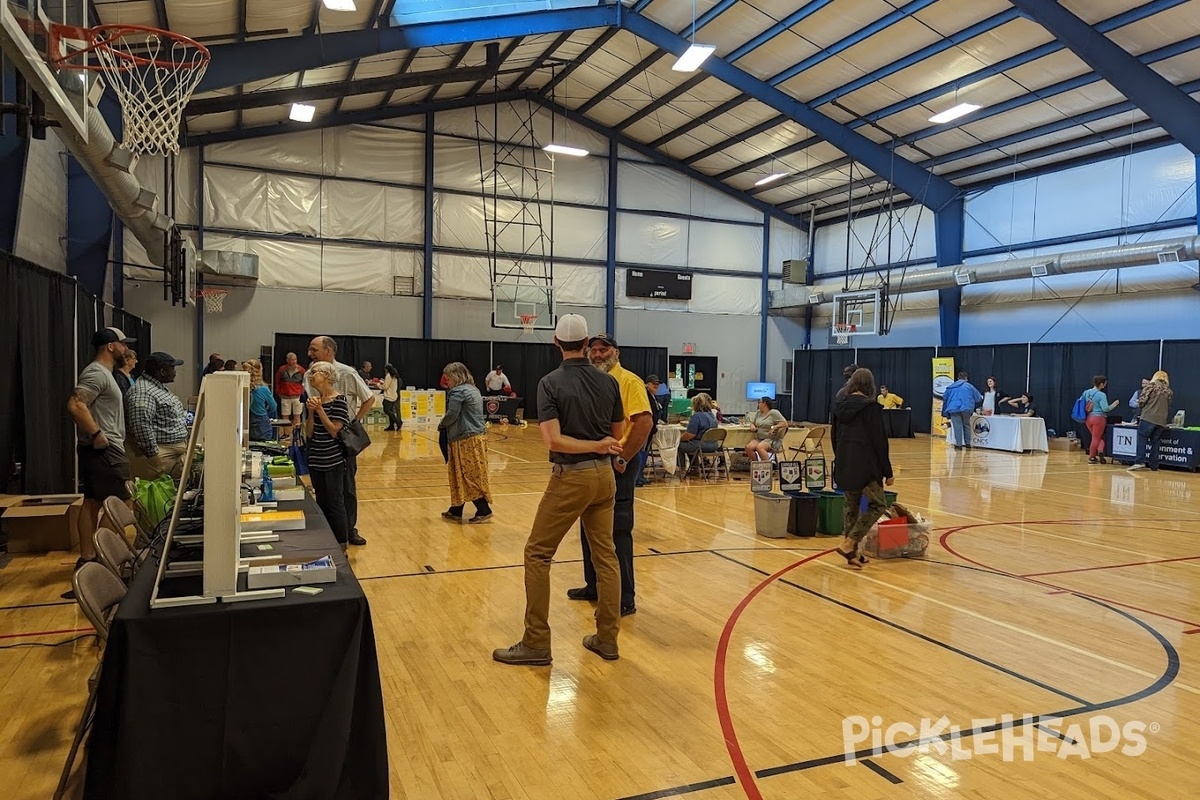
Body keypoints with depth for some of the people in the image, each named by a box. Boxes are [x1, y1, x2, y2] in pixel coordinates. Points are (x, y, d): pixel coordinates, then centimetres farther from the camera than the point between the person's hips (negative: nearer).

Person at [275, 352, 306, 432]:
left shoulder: (301, 370, -4)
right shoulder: (282, 369, -2)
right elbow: (277, 381, 12)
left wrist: (302, 391, 1)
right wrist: (278, 392, 13)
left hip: (297, 397, -1)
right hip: (285, 397, 1)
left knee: (297, 416, 2)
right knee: (285, 417, 6)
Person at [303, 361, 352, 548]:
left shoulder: (339, 400, -11)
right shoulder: (313, 399, 7)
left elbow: (335, 431, -16)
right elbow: (309, 433, 5)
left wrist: (319, 409, -16)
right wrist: (311, 412, -9)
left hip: (333, 461, -7)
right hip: (315, 460, 7)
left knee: (335, 503, -1)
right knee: (321, 503, 14)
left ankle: (341, 547, 8)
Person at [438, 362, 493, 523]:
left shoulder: (458, 391, -12)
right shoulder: (473, 390, 16)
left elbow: (451, 415, -16)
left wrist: (441, 425, 3)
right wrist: (445, 425, 13)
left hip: (466, 439, -9)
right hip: (478, 436, 9)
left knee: (469, 477, -3)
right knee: (461, 476, 13)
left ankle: (484, 511, -1)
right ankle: (455, 511, 20)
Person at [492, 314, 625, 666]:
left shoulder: (550, 383, -11)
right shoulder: (609, 381, 1)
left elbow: (553, 440, -21)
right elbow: (619, 435, 9)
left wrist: (596, 446, -15)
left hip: (571, 478, -5)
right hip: (604, 475, 5)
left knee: (538, 554, 5)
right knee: (605, 554, 13)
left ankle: (536, 643, 6)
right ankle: (607, 638, 18)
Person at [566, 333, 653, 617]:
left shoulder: (629, 381, -11)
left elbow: (645, 422, -20)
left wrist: (623, 459, -18)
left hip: (616, 465, -8)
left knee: (617, 531, -2)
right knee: (589, 528, 16)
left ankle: (625, 599, 8)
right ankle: (594, 586, 31)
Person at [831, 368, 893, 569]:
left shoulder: (840, 406, 7)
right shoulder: (871, 407, -11)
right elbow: (879, 441, -11)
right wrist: (887, 471, -5)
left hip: (844, 464, 7)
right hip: (865, 464, -7)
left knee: (851, 505, 14)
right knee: (878, 504, 3)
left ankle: (853, 553, 16)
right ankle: (849, 544, -8)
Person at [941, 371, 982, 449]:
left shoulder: (951, 387, 11)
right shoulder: (969, 386, 6)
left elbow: (944, 397, 13)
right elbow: (978, 398, 10)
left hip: (954, 409, 0)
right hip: (966, 408, 0)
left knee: (957, 426, -2)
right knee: (966, 425, 17)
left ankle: (958, 444, -5)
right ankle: (967, 442, 20)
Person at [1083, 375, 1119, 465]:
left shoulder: (1086, 393, 3)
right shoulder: (1101, 395, -15)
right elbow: (1105, 408, -17)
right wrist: (1114, 404, -3)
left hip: (1088, 418, 5)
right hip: (1098, 418, -5)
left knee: (1098, 437, 19)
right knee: (1096, 438, 7)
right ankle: (1091, 457, 7)